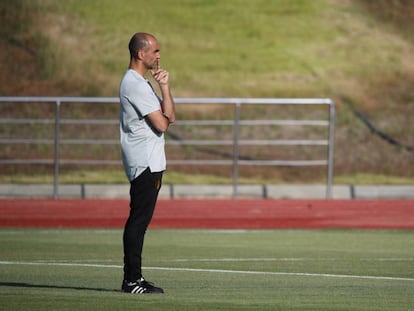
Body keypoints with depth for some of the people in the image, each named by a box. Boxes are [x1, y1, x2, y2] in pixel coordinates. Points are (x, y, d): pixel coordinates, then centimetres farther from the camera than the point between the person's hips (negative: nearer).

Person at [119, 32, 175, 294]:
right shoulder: (134, 84, -14)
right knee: (139, 219, -10)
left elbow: (170, 116, 13)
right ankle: (132, 280, -10)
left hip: (150, 162, 10)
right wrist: (165, 117, 6)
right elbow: (161, 124, -17)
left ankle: (134, 278, 12)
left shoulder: (143, 83, 20)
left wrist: (165, 87, 1)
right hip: (145, 162, -10)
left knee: (140, 220, 10)